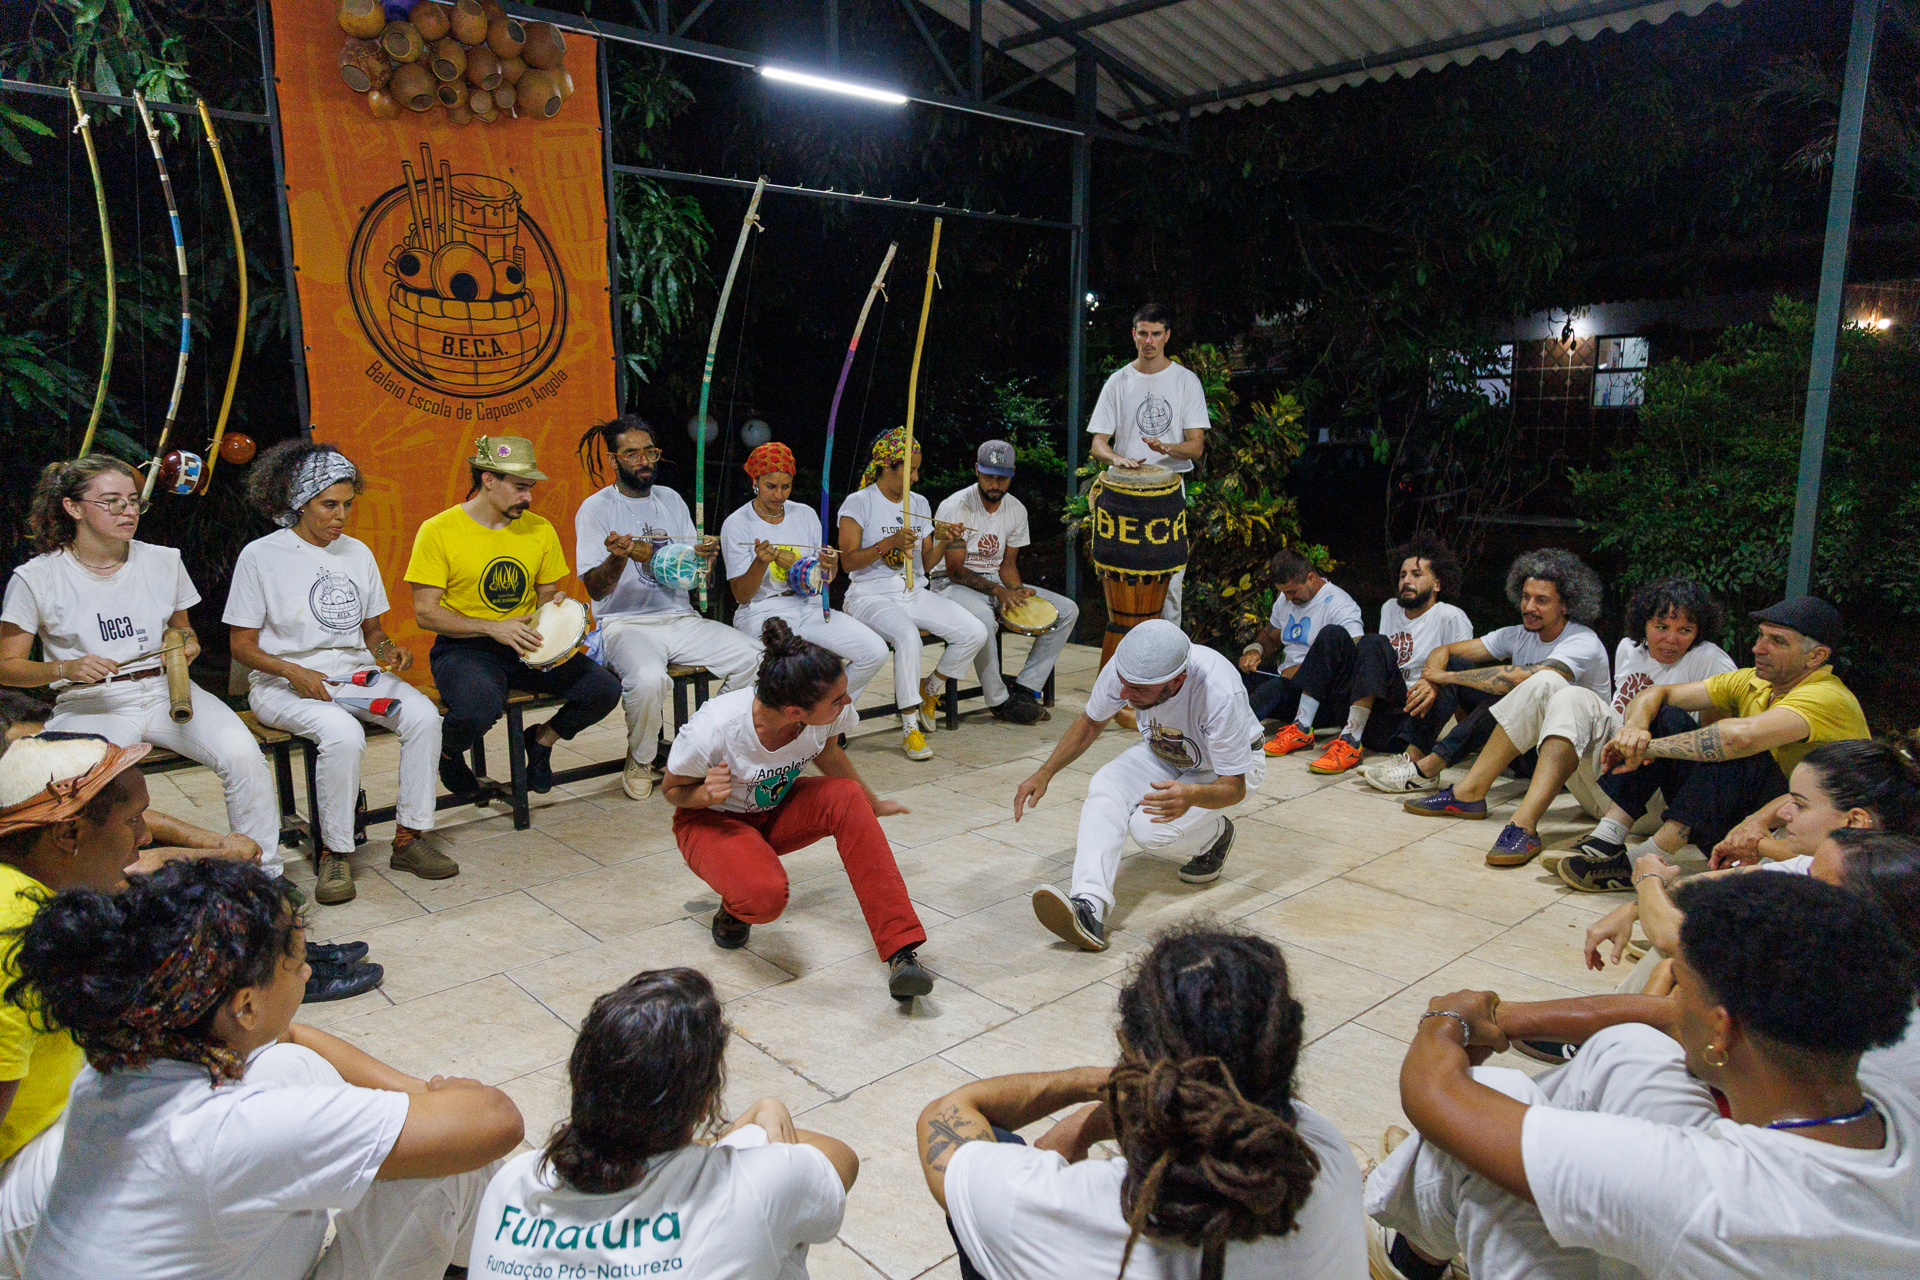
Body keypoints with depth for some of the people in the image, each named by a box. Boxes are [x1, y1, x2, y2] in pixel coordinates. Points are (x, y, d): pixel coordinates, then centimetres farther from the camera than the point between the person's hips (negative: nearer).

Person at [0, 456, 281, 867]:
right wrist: (66, 668, -16)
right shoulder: (36, 579, 1)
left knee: (242, 755, -25)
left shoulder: (164, 561, 11)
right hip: (90, 704, -2)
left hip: (166, 690, 2)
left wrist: (189, 647, 0)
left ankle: (263, 874, -13)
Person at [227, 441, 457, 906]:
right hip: (284, 683, -4)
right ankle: (334, 853, -17)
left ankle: (409, 837, -14)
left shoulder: (358, 553, 12)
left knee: (423, 715, -24)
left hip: (356, 673, 5)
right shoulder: (261, 556, -3)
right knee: (343, 734, -35)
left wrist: (388, 649, -3)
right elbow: (242, 645, -3)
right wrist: (294, 673, -20)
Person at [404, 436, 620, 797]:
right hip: (463, 648, -4)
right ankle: (448, 751, 2)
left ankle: (542, 739, 14)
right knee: (479, 708, -37)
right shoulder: (438, 531, -7)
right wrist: (494, 628, -21)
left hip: (528, 646, 4)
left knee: (605, 688, -17)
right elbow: (425, 612, -9)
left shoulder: (539, 529, 7)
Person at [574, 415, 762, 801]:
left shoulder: (671, 500, 14)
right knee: (648, 680, -36)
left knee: (753, 657, -17)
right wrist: (619, 557, -30)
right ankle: (640, 760, -5)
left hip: (680, 620, 5)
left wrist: (705, 557, -10)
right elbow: (595, 588, -9)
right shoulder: (596, 508, -1)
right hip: (624, 622, -5)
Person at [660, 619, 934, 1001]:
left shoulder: (829, 714, -23)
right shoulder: (712, 729, -34)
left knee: (847, 796, -29)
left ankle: (902, 951, -29)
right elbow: (672, 791, -12)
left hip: (777, 810, 4)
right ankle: (733, 908, 4)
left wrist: (872, 803, 18)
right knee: (766, 897, -36)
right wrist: (706, 794, -35)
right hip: (711, 819, -4)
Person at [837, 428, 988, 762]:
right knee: (908, 637, -37)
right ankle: (910, 727, -24)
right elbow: (848, 560, -11)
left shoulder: (920, 503, 14)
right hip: (871, 595, -6)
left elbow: (925, 563, 14)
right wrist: (889, 543, -23)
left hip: (915, 593, 6)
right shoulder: (858, 503, -4)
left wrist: (943, 543, -6)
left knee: (975, 633, -13)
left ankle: (928, 690, 11)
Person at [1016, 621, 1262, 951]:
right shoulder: (1126, 666, -27)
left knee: (1150, 829, -26)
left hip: (1223, 768, -4)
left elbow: (1235, 787, -28)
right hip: (1161, 754, 4)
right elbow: (1090, 723, -5)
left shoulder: (1220, 694, -40)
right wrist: (1044, 773, -17)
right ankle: (1089, 905, -37)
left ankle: (1215, 835, 6)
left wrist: (1190, 796, -51)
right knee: (1104, 788, -26)